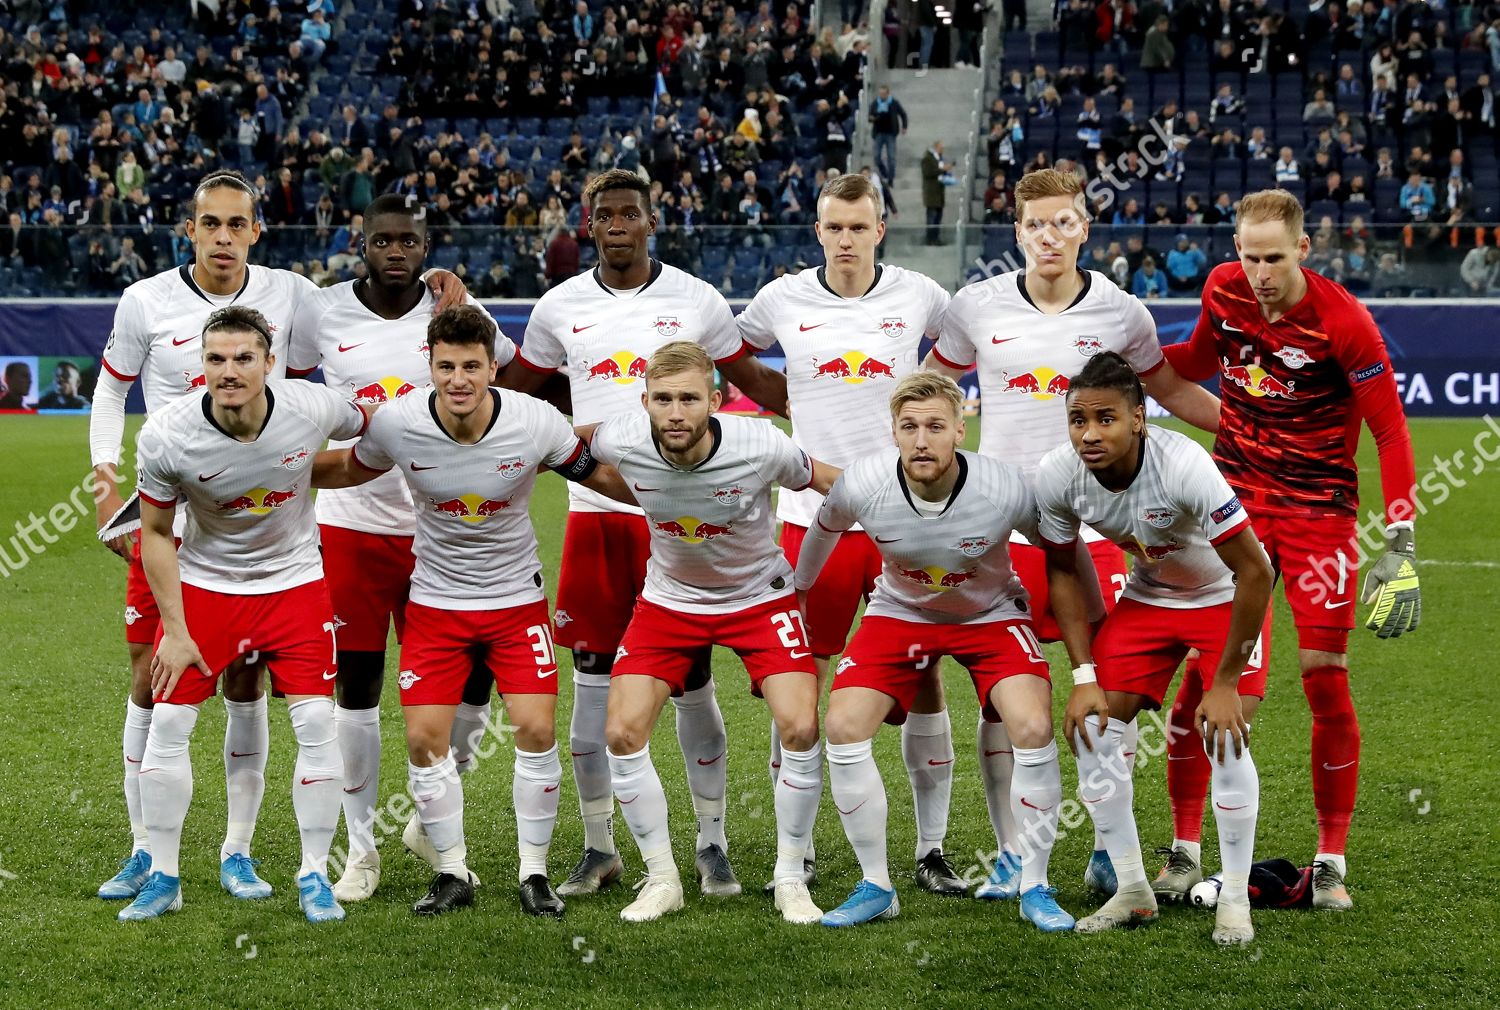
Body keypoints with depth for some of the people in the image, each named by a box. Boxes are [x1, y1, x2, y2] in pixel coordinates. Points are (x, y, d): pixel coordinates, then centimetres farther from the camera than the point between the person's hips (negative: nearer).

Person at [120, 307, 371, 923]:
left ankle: (314, 877, 6)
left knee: (316, 722, -7)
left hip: (294, 582, 0)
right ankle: (162, 878, 9)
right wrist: (175, 630, -8)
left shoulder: (313, 409, -21)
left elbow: (369, 428, 5)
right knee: (167, 720, -5)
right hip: (204, 583, 0)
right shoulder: (166, 436, -22)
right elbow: (156, 533, -8)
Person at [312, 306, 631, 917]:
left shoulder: (534, 422, -18)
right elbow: (351, 469, 7)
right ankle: (453, 874, 13)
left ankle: (534, 873, 7)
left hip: (517, 598, -1)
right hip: (435, 602, 1)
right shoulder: (398, 425, -16)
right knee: (425, 740, -5)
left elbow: (597, 474, 0)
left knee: (537, 730, -10)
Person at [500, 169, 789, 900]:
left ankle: (712, 843, 12)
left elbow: (751, 379, 11)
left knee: (691, 680, 1)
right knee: (592, 681, 4)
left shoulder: (696, 301, 2)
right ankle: (599, 847, 15)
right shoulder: (560, 307, 7)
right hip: (594, 513, 2)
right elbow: (515, 389, 21)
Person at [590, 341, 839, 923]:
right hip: (669, 600, 2)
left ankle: (790, 879, 3)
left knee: (800, 727, -17)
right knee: (622, 732, -10)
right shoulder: (620, 443, -25)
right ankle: (661, 879, 7)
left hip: (760, 597, -2)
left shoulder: (761, 448, -28)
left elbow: (829, 483, -9)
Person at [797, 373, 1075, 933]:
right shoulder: (862, 485, -26)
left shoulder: (1005, 489, -30)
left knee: (1034, 729, -22)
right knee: (843, 727, -15)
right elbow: (823, 527, 0)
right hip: (899, 613, 2)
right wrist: (798, 592, 15)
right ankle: (876, 887, 2)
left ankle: (1035, 888, -3)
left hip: (990, 614, -2)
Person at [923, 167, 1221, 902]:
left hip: (1093, 525, 0)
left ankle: (1109, 850, 11)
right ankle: (1010, 856, 11)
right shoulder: (978, 308, 2)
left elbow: (1168, 389, 19)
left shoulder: (1121, 314, 3)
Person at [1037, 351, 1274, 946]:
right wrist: (1084, 676, -10)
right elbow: (1062, 572, -3)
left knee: (1224, 735, -19)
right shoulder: (1057, 477, -21)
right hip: (1147, 595, 5)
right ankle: (1132, 890, 7)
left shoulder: (1184, 466, -36)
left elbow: (1255, 571, -29)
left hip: (1226, 598, -5)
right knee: (1091, 728, -7)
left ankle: (1235, 900, -2)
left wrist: (1225, 683, -25)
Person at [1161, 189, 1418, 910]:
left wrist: (1400, 545, -17)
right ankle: (1184, 850, 7)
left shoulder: (1343, 321, -16)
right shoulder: (1222, 290, -2)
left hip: (1318, 512, -3)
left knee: (1324, 676, -8)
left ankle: (1331, 863, 5)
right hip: (1234, 502, 3)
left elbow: (1390, 430, -12)